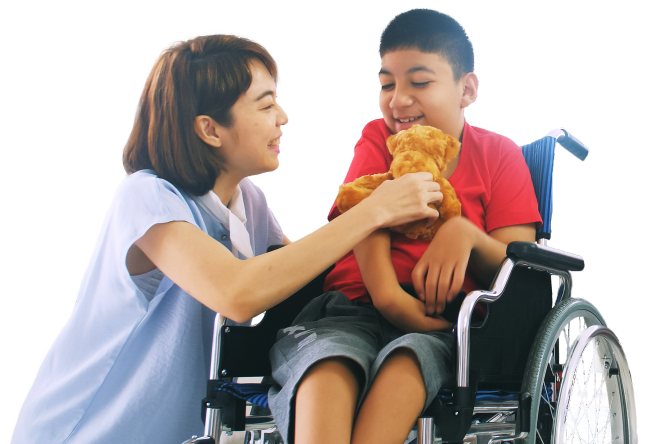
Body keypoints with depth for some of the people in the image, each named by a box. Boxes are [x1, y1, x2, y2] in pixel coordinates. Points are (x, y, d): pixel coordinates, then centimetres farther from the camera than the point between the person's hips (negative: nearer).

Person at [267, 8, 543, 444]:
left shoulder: (499, 155, 12)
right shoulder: (377, 140, 15)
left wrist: (465, 234, -19)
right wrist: (387, 294, -26)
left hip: (444, 324, -1)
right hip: (355, 307, 1)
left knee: (411, 354, -38)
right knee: (324, 355, -35)